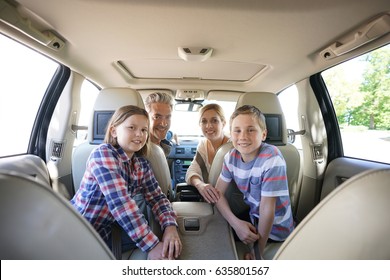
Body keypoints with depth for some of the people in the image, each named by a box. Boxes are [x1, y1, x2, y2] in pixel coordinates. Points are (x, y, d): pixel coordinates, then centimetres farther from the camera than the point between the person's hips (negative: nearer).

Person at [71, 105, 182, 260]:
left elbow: (157, 197, 0)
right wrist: (152, 245, -30)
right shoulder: (103, 153, -18)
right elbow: (120, 201, -27)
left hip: (105, 235, 7)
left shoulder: (142, 164, 0)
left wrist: (170, 226, -19)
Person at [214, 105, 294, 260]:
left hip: (274, 229, -5)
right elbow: (219, 192, -8)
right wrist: (236, 223, -23)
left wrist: (258, 253, -16)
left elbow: (267, 208, -25)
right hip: (251, 217, 5)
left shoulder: (272, 159, -28)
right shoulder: (232, 156, -12)